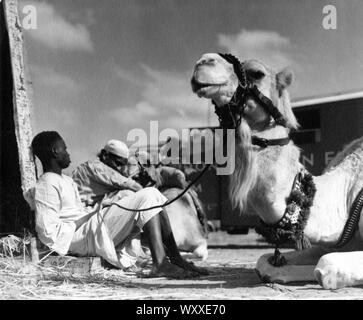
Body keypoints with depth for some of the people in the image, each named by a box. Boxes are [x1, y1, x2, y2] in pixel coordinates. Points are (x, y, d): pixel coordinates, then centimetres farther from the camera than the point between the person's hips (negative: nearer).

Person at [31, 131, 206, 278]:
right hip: (81, 238, -10)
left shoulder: (66, 180, 26)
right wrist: (92, 215, -13)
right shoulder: (46, 185, -7)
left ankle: (175, 257, -7)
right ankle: (160, 263, -28)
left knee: (152, 194, 2)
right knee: (145, 197, -17)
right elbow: (47, 230, -18)